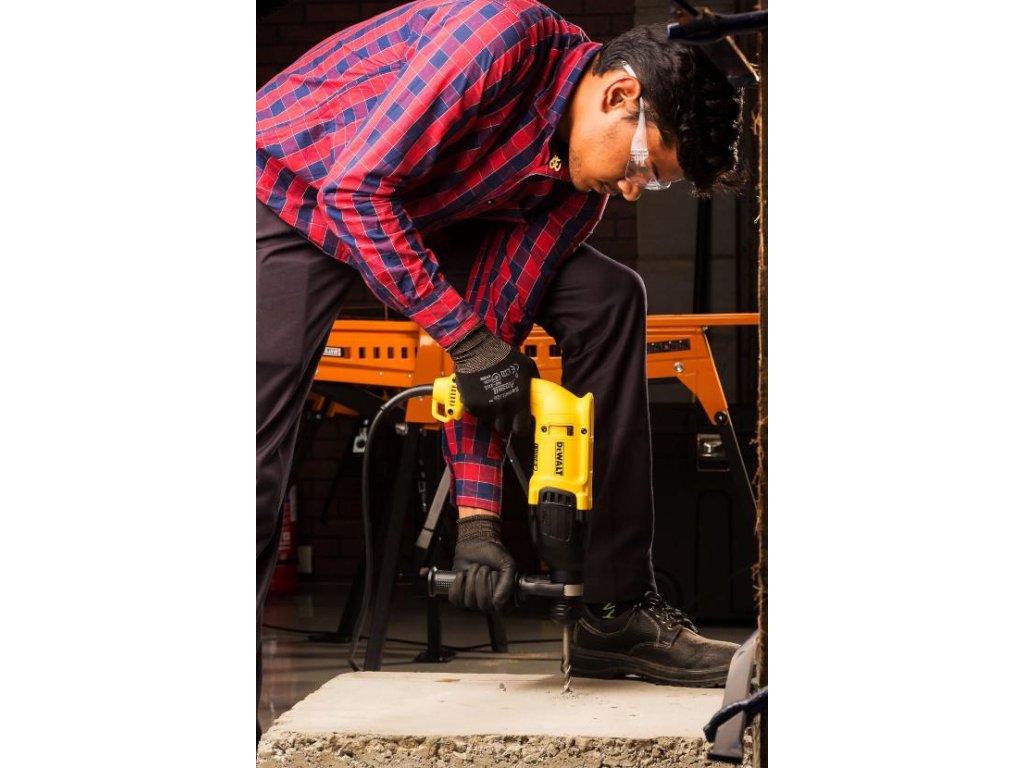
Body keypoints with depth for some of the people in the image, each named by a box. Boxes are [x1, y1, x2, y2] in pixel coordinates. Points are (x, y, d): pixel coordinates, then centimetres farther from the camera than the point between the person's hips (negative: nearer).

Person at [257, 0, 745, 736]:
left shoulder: (578, 189, -8)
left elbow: (493, 328, -6)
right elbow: (356, 190, -33)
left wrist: (478, 517, -12)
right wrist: (466, 340, -33)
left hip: (420, 217, 7)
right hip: (289, 194, -7)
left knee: (608, 299, -5)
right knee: (259, 471, -17)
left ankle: (617, 611, -4)